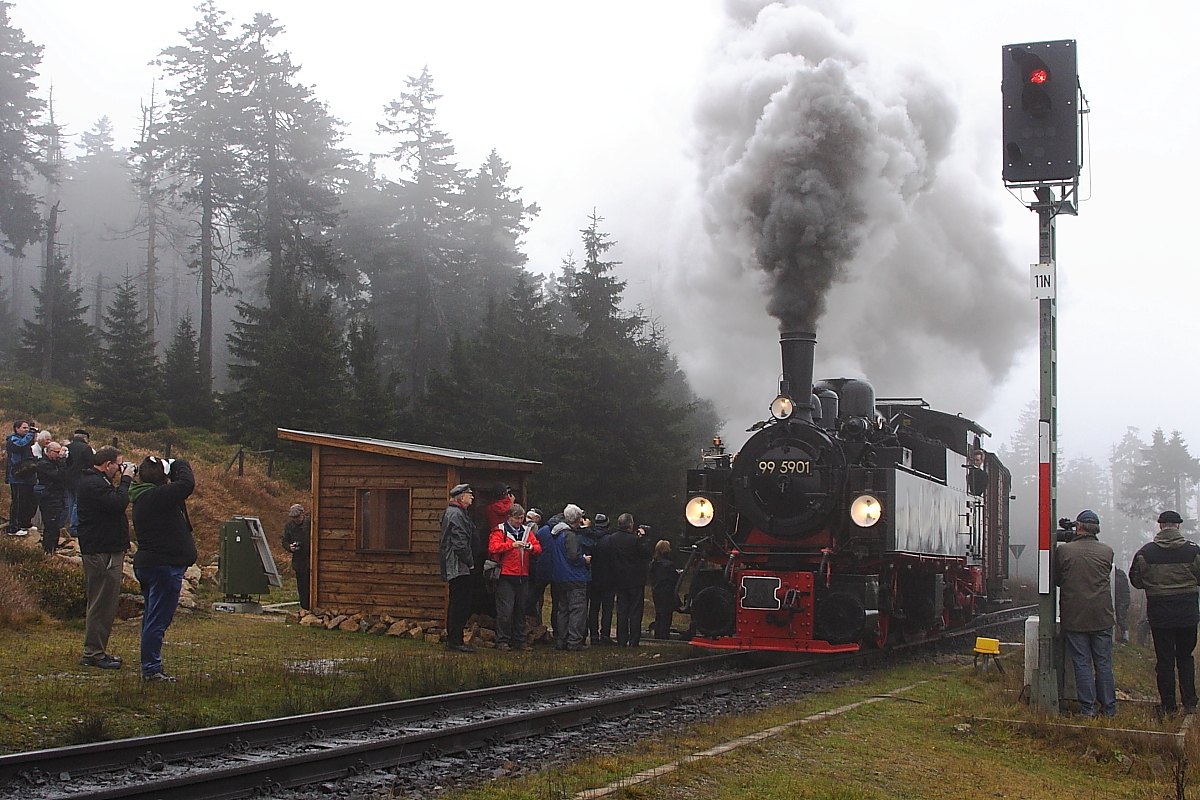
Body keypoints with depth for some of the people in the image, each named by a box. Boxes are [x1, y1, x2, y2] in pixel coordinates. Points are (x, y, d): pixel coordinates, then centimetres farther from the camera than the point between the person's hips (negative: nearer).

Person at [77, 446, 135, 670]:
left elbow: (115, 501, 17)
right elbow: (117, 503, -27)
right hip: (102, 552, -11)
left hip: (105, 550, 11)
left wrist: (125, 480, 6)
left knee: (102, 603, 16)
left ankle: (95, 651, 23)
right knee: (103, 603, -7)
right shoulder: (94, 484, -17)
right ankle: (93, 653, -3)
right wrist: (126, 479, -15)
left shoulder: (94, 481, 18)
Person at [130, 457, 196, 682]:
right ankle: (151, 669, -2)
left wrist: (176, 466, 8)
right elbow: (187, 484, -25)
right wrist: (180, 465, -7)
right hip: (164, 565, -10)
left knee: (152, 619, 16)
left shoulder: (142, 497, 12)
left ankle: (150, 667, 21)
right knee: (158, 620, -5)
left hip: (145, 563, 10)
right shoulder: (157, 496, -18)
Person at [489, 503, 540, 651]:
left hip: (522, 577, 5)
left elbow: (538, 548, 9)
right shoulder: (500, 531, -1)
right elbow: (493, 547, -16)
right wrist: (511, 545, -26)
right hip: (505, 577, -5)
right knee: (505, 610, -7)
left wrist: (531, 547, -14)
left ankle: (520, 640, 18)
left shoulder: (527, 532, 16)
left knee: (521, 610, 11)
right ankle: (502, 641, 0)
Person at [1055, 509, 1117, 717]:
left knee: (1082, 663, 4)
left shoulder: (1063, 550, -6)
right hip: (1102, 617, 2)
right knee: (1103, 663, 10)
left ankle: (1087, 708, 4)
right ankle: (1108, 707, 14)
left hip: (1074, 617, -2)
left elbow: (1056, 579, 6)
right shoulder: (1107, 551, 0)